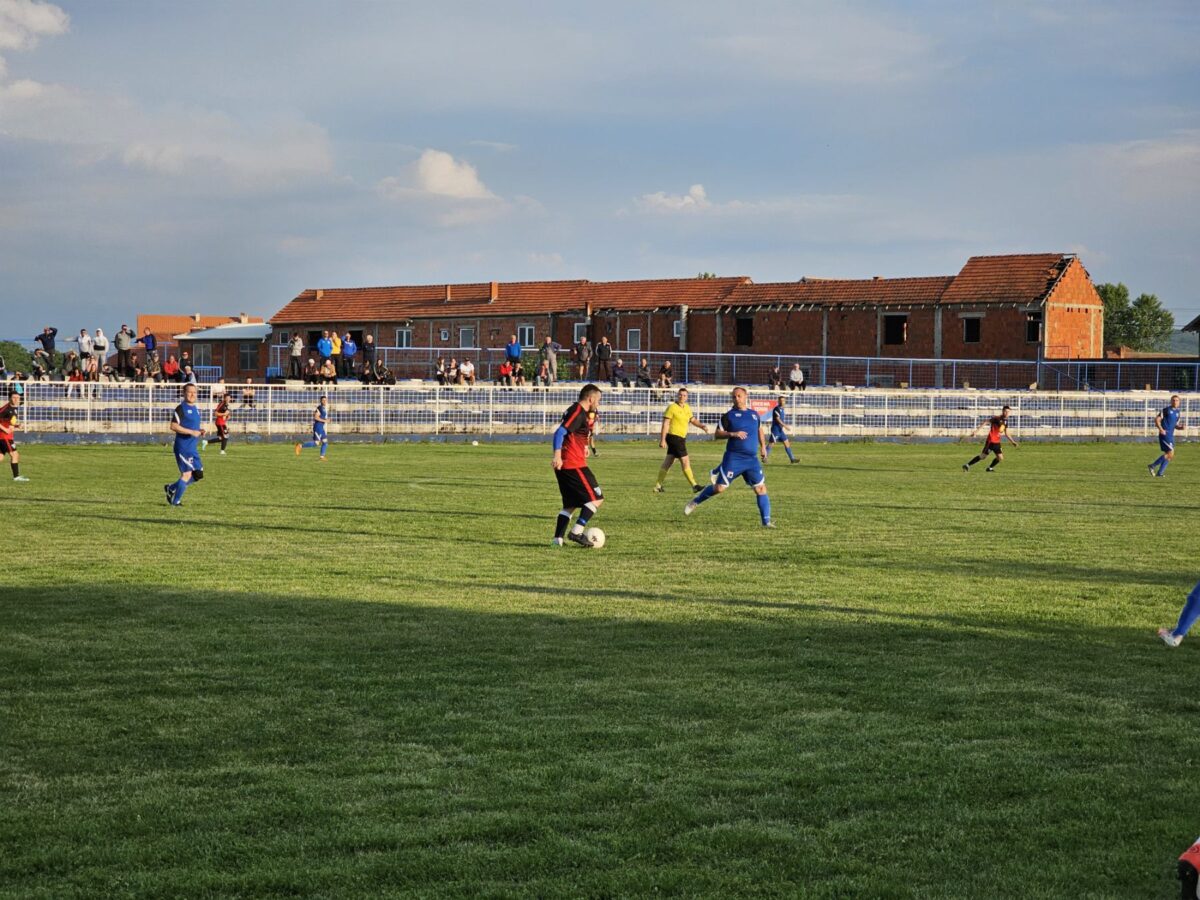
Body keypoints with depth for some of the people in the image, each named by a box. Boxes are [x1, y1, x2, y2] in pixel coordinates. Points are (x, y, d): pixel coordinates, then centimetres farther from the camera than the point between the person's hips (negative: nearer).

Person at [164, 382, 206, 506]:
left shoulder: (196, 409, 15)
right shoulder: (181, 409, -11)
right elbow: (173, 426, -18)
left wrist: (201, 430, 8)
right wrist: (191, 432, -22)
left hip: (193, 448, 9)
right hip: (183, 447, -9)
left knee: (198, 474, 8)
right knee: (187, 473, -8)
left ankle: (171, 488, 23)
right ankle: (175, 501, 7)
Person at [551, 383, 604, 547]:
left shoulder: (581, 412, 18)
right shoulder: (578, 412, -12)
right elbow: (560, 432, -23)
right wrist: (557, 454, -33)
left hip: (564, 465, 10)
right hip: (573, 464, -10)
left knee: (570, 504, 14)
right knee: (596, 498, -5)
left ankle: (558, 538, 8)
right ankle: (577, 531, -11)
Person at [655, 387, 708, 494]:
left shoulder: (687, 408, 12)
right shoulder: (672, 407, -11)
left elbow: (693, 420, 23)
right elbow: (665, 424, -13)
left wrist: (702, 426, 4)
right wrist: (662, 440, -18)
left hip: (681, 438, 9)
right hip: (674, 436, -9)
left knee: (668, 462, 12)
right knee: (685, 461, -10)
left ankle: (658, 486, 18)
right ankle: (694, 486, -9)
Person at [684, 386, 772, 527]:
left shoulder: (754, 414, 13)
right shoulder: (729, 416, 0)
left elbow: (760, 430, 30)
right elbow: (718, 434, -2)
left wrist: (763, 447, 20)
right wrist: (733, 434, -18)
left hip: (752, 459, 4)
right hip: (733, 459, -4)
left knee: (761, 488, -5)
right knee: (719, 488, -4)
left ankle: (766, 521, 0)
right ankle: (695, 502, 18)